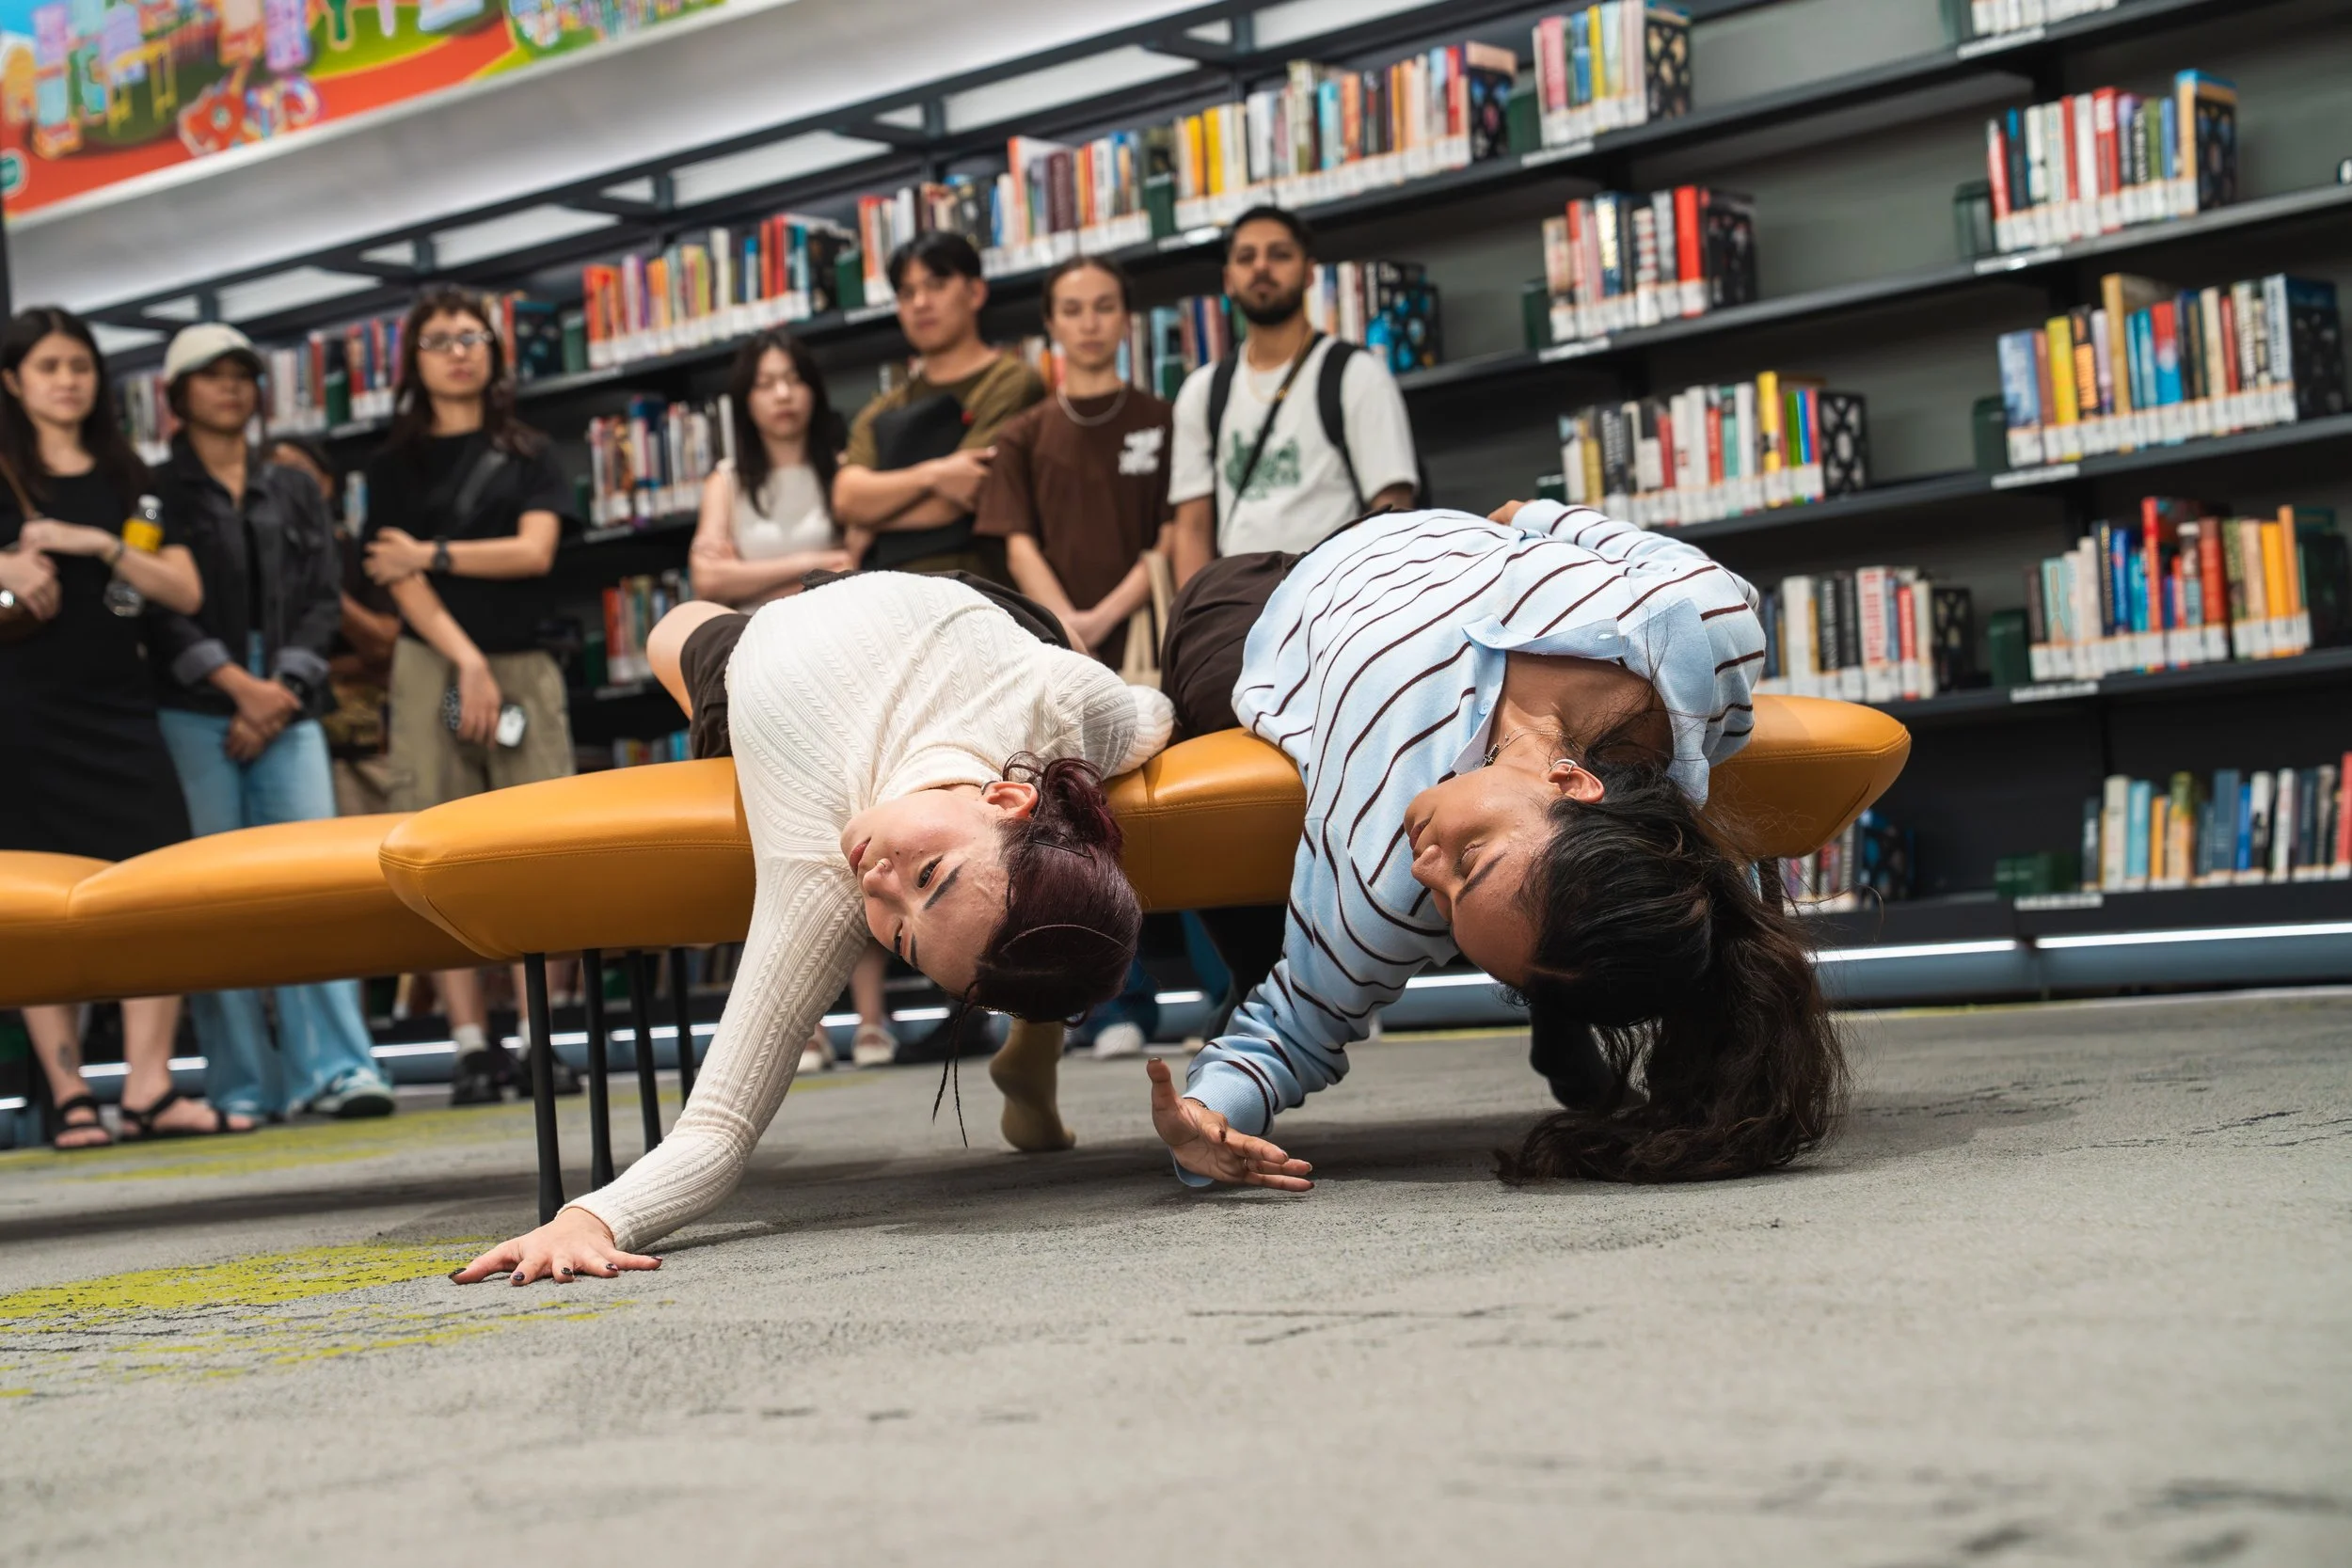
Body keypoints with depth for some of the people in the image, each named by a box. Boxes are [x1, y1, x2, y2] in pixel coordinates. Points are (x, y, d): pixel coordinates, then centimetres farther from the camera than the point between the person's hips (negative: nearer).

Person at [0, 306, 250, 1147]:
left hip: (117, 702, 3)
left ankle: (149, 1089, -9)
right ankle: (68, 1098, 1)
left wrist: (98, 544, -7)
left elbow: (186, 591, 5)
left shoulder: (126, 478, 15)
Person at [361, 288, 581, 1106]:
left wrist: (433, 554, -5)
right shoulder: (396, 465, 10)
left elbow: (535, 550, -2)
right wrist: (468, 662, -12)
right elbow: (402, 581, -1)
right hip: (434, 665, -1)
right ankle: (471, 1046, -5)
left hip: (523, 667, 1)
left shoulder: (527, 454, 13)